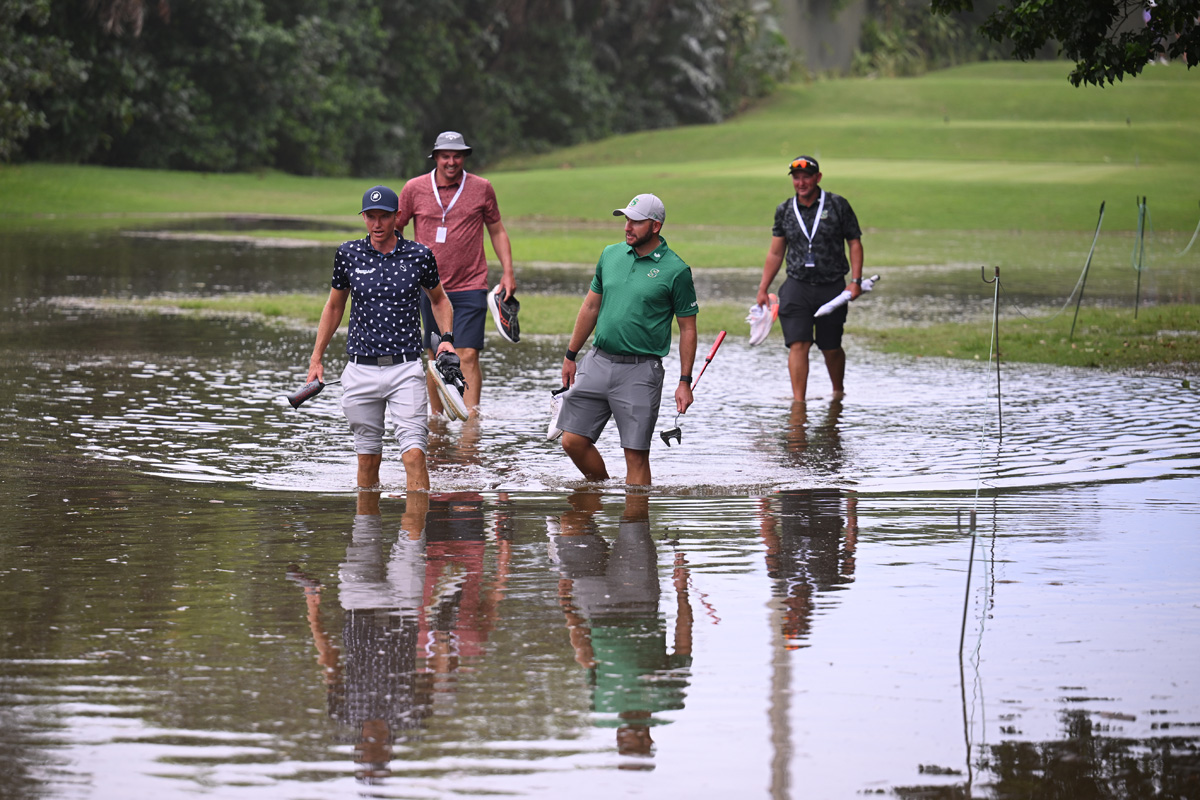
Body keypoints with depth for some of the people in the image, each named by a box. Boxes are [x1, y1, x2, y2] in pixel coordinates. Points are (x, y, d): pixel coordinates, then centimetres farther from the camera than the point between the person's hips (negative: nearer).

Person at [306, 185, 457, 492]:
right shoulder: (349, 254, 3)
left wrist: (447, 337, 2)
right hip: (361, 371, 2)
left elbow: (439, 299, 18)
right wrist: (316, 358, 16)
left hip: (406, 370, -1)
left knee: (413, 452, -13)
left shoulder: (419, 255, 0)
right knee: (368, 456, 8)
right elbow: (334, 306, 17)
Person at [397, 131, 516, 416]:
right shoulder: (414, 189, 3)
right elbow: (394, 228, 14)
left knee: (468, 355, -11)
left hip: (470, 287, -1)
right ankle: (437, 416, 19)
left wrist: (508, 272, 5)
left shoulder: (482, 188, 3)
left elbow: (497, 231, 13)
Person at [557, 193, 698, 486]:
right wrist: (571, 355, 18)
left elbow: (687, 328, -2)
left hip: (640, 371, -5)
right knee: (573, 441, 3)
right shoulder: (610, 255, 9)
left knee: (636, 454, -4)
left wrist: (685, 382, -6)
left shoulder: (676, 270, -5)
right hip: (598, 362, 5)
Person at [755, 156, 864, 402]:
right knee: (798, 345, -12)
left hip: (832, 287, -1)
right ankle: (798, 400, -13)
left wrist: (856, 280, -7)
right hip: (797, 287, 1)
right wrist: (762, 289, 12)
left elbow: (855, 243, 3)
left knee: (830, 348, 8)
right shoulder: (784, 211, 7)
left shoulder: (838, 205, 0)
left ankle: (838, 390, 33)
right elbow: (775, 253, 14)